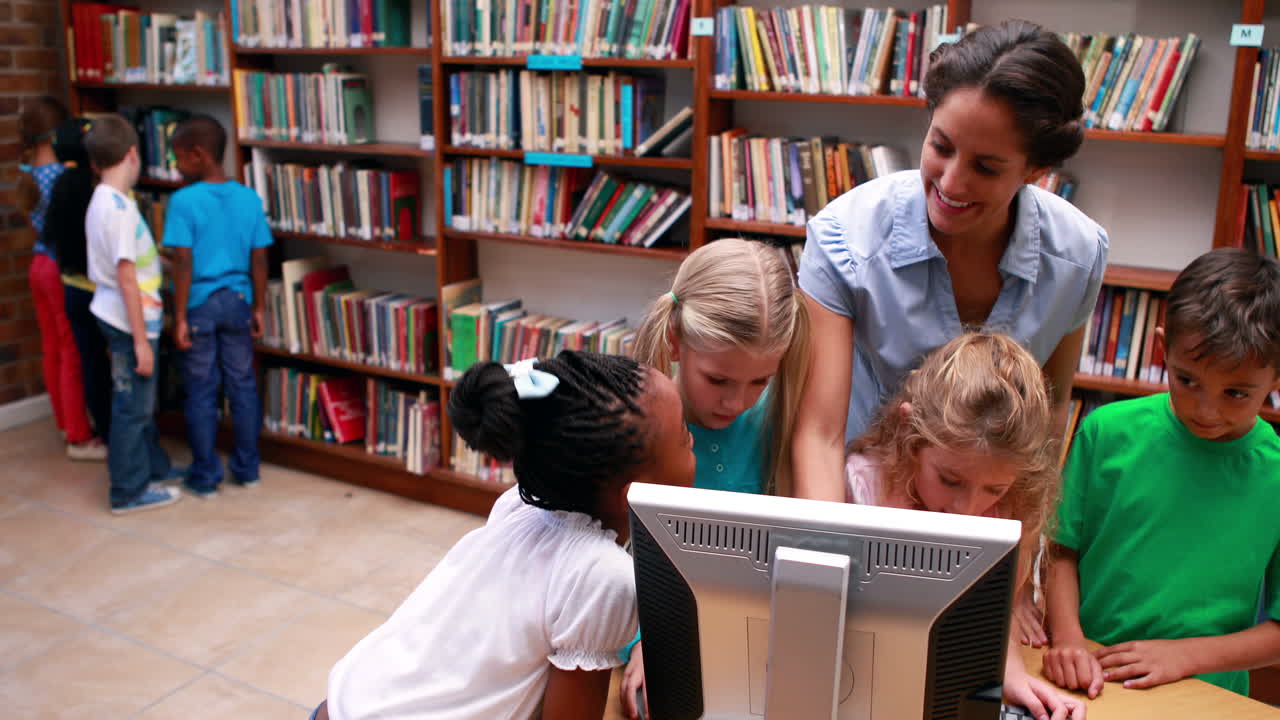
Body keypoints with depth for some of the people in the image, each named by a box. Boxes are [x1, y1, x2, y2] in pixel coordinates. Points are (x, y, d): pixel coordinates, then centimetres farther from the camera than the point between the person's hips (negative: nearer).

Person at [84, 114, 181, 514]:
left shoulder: (103, 201, 8)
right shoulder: (119, 208, -21)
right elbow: (126, 279, -23)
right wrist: (141, 340, -21)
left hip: (117, 317, 9)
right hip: (129, 322, -9)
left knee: (141, 402, 21)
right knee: (132, 406, 2)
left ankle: (154, 468, 35)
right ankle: (131, 491, 13)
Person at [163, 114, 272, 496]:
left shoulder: (183, 201, -14)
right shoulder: (249, 199, -1)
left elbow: (183, 263, -16)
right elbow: (259, 260, 1)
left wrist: (180, 316, -10)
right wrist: (258, 308, 9)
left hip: (200, 305, -4)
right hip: (237, 302, 4)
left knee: (201, 392, 6)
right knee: (243, 385, 12)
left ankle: (205, 476, 14)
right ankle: (247, 468, 21)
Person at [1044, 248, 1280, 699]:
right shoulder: (1107, 432, -2)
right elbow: (1063, 551, 4)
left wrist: (1187, 654, -9)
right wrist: (1067, 640, -10)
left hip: (1201, 698, 0)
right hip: (1086, 683, 0)